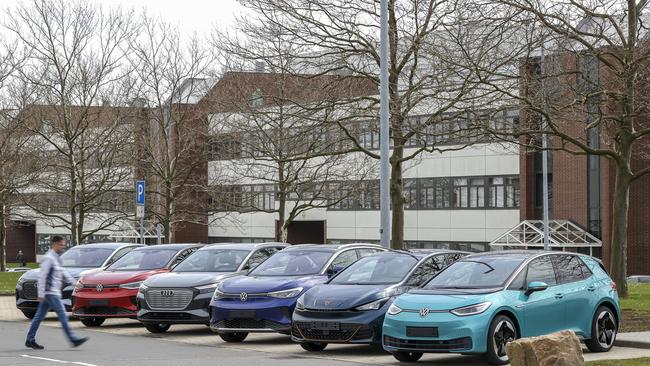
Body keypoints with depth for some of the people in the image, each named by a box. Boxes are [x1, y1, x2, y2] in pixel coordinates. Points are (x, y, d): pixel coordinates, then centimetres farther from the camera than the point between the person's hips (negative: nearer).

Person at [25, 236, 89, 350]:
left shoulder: (56, 258, 17)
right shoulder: (48, 258, -13)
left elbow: (64, 273, 25)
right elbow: (42, 276, -17)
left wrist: (75, 283, 16)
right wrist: (41, 294, -20)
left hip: (54, 292, 10)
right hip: (50, 293, -10)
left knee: (39, 317, 11)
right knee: (63, 316, -8)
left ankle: (30, 340, 14)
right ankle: (74, 340, -8)